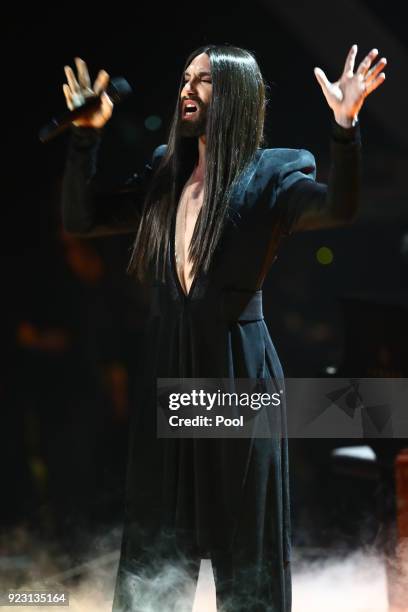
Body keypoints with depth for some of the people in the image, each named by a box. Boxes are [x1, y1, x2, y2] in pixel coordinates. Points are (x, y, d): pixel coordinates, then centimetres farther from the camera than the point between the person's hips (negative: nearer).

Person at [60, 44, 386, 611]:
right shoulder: (164, 173, 10)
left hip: (238, 371, -5)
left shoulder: (271, 175, -6)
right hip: (167, 366, 5)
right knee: (153, 543, 13)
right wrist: (87, 136, 4)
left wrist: (345, 126, -40)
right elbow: (81, 218, 13)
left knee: (244, 540, 5)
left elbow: (338, 207, -25)